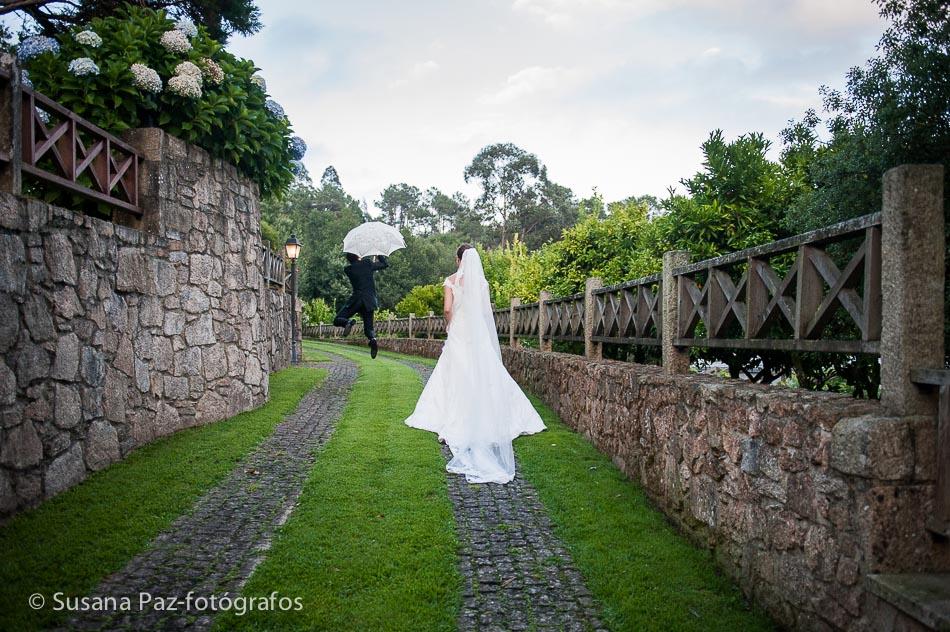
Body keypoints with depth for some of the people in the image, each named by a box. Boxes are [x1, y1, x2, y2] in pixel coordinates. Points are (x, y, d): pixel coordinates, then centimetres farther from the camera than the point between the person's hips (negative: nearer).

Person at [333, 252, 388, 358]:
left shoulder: (348, 270, 5)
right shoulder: (368, 263, 3)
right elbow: (385, 265, 14)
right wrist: (379, 255, 28)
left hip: (356, 300, -1)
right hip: (369, 301, 1)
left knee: (337, 320, 8)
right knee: (368, 327, 10)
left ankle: (348, 322, -27)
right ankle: (373, 339, -26)